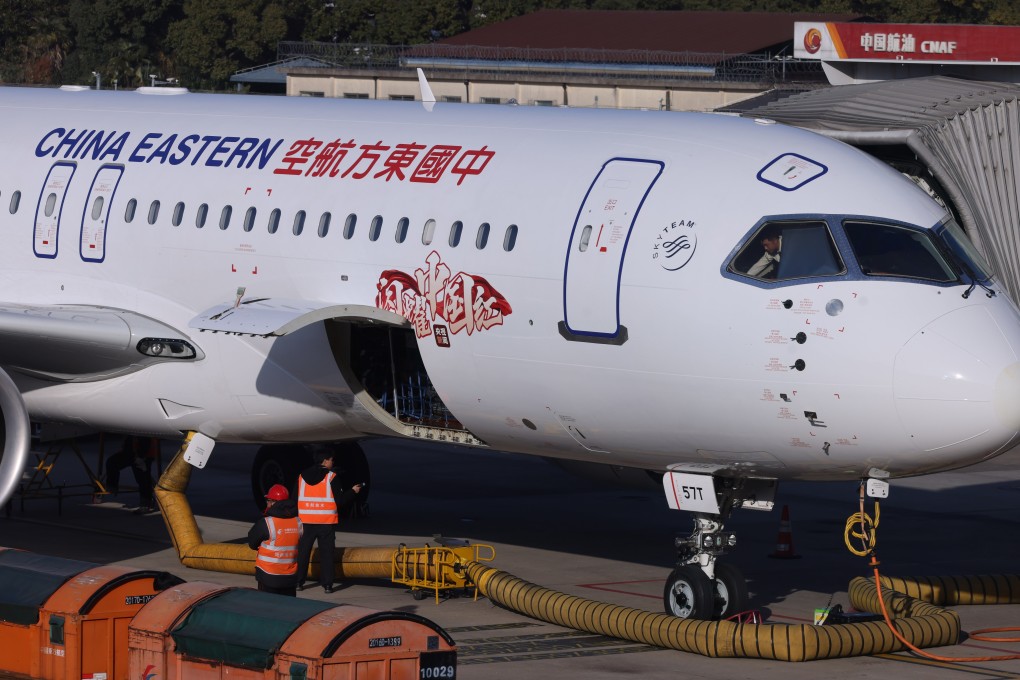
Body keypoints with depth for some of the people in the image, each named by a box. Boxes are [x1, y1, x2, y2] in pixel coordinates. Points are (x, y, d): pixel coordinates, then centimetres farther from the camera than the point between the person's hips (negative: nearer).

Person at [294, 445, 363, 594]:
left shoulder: (302, 477, 5)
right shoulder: (332, 477, -7)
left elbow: (294, 499, 8)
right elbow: (340, 501, -8)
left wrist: (295, 517, 20)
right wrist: (353, 491, 7)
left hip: (305, 521, 3)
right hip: (326, 522, -3)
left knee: (302, 552, 10)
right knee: (326, 553, 3)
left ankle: (298, 582, 10)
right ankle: (327, 584, 1)